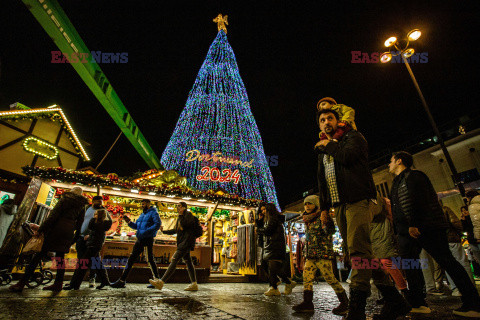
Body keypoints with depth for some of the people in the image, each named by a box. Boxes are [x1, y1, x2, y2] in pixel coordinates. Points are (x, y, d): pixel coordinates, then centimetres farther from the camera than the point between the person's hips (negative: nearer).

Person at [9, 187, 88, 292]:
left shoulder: (65, 199, 3)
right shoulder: (82, 206, 12)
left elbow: (53, 215, -7)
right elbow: (79, 224, 11)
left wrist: (40, 229, -5)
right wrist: (74, 239, 18)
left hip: (56, 229, -4)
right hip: (68, 232, 4)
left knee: (39, 255, 2)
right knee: (60, 257, 11)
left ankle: (21, 283, 4)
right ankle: (58, 284, 12)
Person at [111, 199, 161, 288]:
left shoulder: (153, 213, -6)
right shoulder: (142, 215, 20)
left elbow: (158, 224, -19)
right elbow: (136, 226, 21)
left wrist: (147, 231, -24)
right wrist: (129, 222, 5)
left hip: (148, 239, -8)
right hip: (139, 240, 9)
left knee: (150, 259, -4)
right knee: (131, 258, 10)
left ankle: (157, 280, 8)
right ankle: (122, 281, 19)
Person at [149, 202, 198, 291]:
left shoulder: (188, 214, -4)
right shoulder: (179, 218, 21)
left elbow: (188, 223, -23)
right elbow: (175, 230, 27)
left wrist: (181, 214, -13)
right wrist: (164, 231, 17)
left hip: (187, 242, -9)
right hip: (182, 243, 9)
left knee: (174, 260, -12)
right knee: (188, 262, 8)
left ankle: (161, 282, -12)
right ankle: (194, 284, 13)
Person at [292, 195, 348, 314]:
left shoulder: (322, 217, -7)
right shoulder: (308, 221, 17)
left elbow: (330, 231, -23)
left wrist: (326, 223, -43)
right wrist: (306, 254, 20)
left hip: (323, 255, -8)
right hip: (310, 256, 8)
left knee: (330, 278, -4)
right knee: (307, 277, 1)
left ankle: (344, 302, 14)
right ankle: (307, 303, 6)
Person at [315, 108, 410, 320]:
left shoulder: (352, 137, 6)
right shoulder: (323, 151, 25)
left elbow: (347, 156, -17)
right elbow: (322, 182, 23)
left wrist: (328, 144, 2)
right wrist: (324, 207, 14)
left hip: (357, 201, -7)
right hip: (339, 206, 8)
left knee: (358, 249, -17)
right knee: (358, 252, 7)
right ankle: (394, 301, 19)